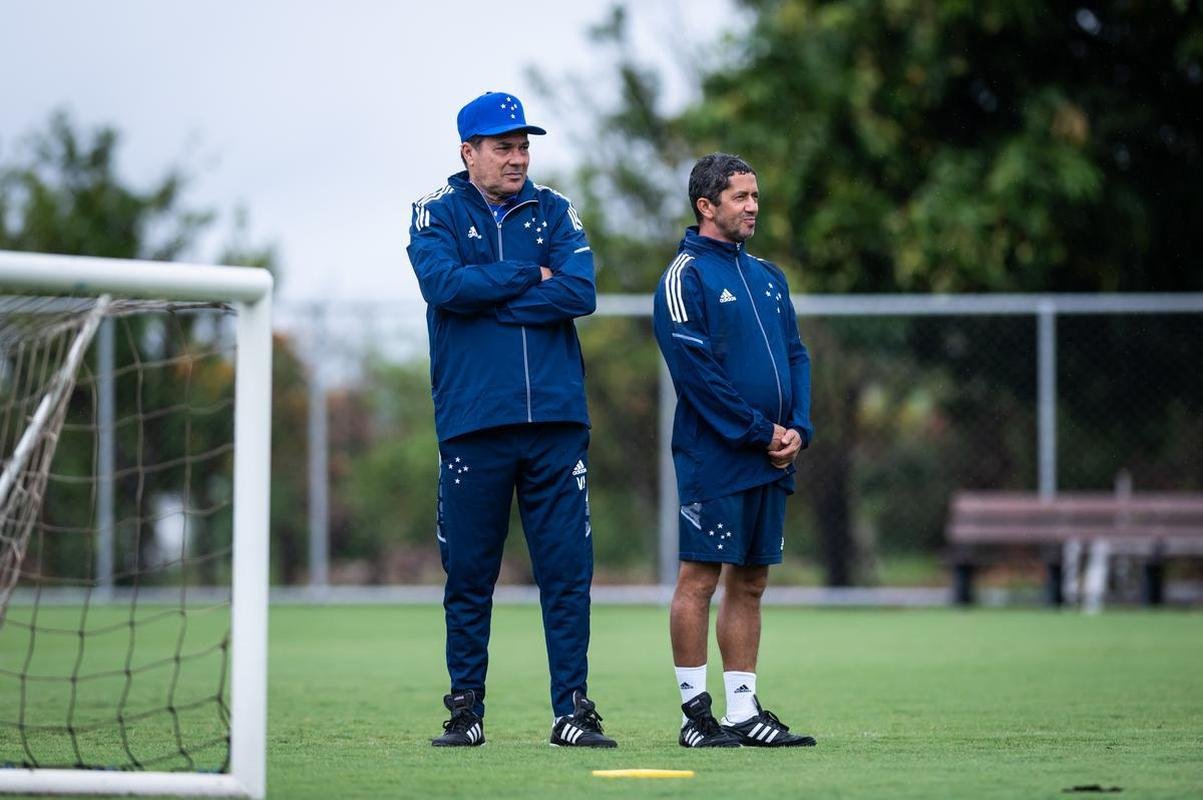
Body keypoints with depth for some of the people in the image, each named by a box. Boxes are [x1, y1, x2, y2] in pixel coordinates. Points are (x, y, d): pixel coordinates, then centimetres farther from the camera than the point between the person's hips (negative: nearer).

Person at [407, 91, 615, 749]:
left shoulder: (553, 212, 12)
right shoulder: (438, 214, 6)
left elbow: (580, 293, -4)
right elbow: (445, 284, -13)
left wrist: (488, 296, -7)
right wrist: (530, 277, -5)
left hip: (555, 420, 2)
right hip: (472, 422, -2)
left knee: (568, 569, -1)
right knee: (469, 573, 3)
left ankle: (572, 709, 3)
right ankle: (465, 711, 11)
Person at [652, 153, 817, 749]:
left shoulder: (767, 276, 18)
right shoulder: (686, 276, -6)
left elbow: (796, 356, 17)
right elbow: (695, 370, -14)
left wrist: (798, 429, 0)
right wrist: (761, 432, -13)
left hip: (770, 460, 7)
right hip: (714, 458, -7)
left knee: (750, 582, 9)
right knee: (699, 578, -4)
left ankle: (744, 711, 12)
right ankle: (695, 711, -1)